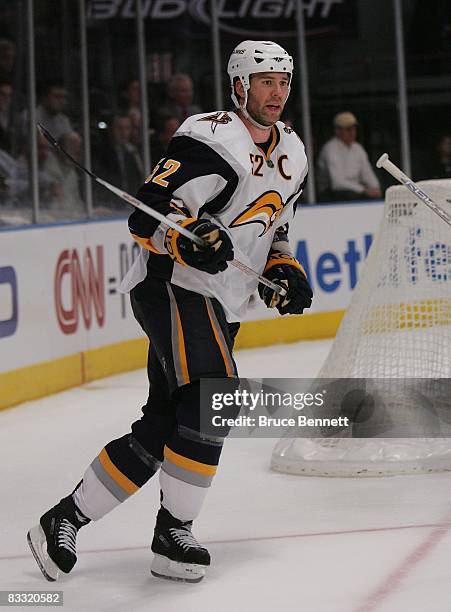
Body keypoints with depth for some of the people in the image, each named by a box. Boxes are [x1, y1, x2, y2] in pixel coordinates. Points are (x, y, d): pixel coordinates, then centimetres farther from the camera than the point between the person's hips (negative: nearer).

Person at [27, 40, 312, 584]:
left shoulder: (292, 154, 13)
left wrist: (282, 270, 9)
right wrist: (189, 238, -38)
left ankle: (64, 521, 13)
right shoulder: (213, 140, -15)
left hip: (218, 305, 9)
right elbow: (146, 215, -20)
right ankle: (173, 535, -14)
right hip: (172, 288, -9)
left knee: (159, 429, 5)